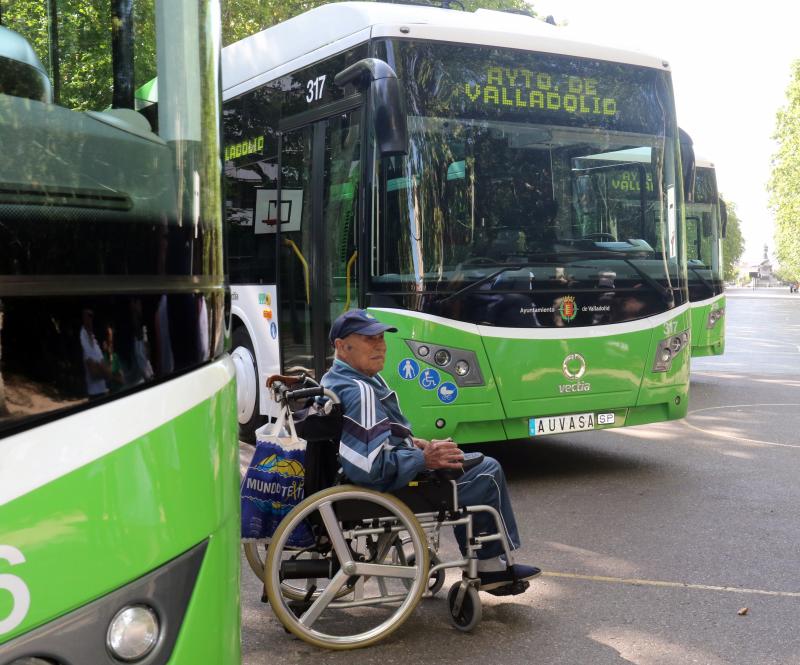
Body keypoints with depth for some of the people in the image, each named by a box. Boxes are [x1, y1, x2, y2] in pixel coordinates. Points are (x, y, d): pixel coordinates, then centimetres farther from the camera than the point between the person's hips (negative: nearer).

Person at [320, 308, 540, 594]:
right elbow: (370, 467, -34)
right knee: (488, 472, -3)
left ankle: (481, 566, 26)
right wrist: (425, 458, -25)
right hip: (389, 490, -11)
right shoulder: (360, 392, -27)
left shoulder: (336, 379, 7)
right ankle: (492, 564, 13)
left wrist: (416, 443, 9)